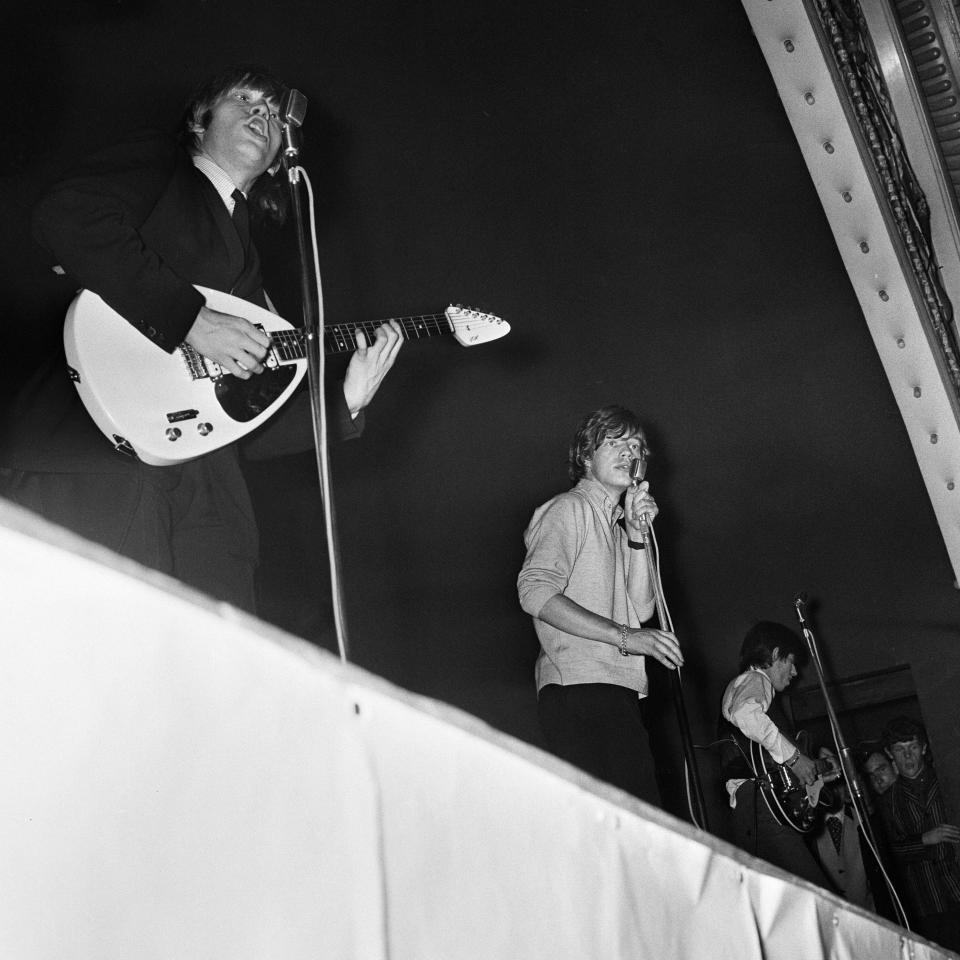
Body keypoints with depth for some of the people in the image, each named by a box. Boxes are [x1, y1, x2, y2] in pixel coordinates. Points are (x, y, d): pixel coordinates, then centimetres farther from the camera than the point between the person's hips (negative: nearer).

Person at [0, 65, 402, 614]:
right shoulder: (157, 161, 15)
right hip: (87, 469, -5)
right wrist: (190, 318, -12)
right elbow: (65, 218, -10)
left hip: (203, 497, 6)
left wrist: (348, 400, 10)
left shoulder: (249, 270, 29)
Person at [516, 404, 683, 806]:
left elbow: (640, 610, 14)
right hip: (580, 689, -8)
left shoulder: (615, 525, 27)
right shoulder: (569, 509, 2)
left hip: (617, 693, 8)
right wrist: (624, 636, -16)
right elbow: (535, 592, -14)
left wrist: (636, 534, 4)